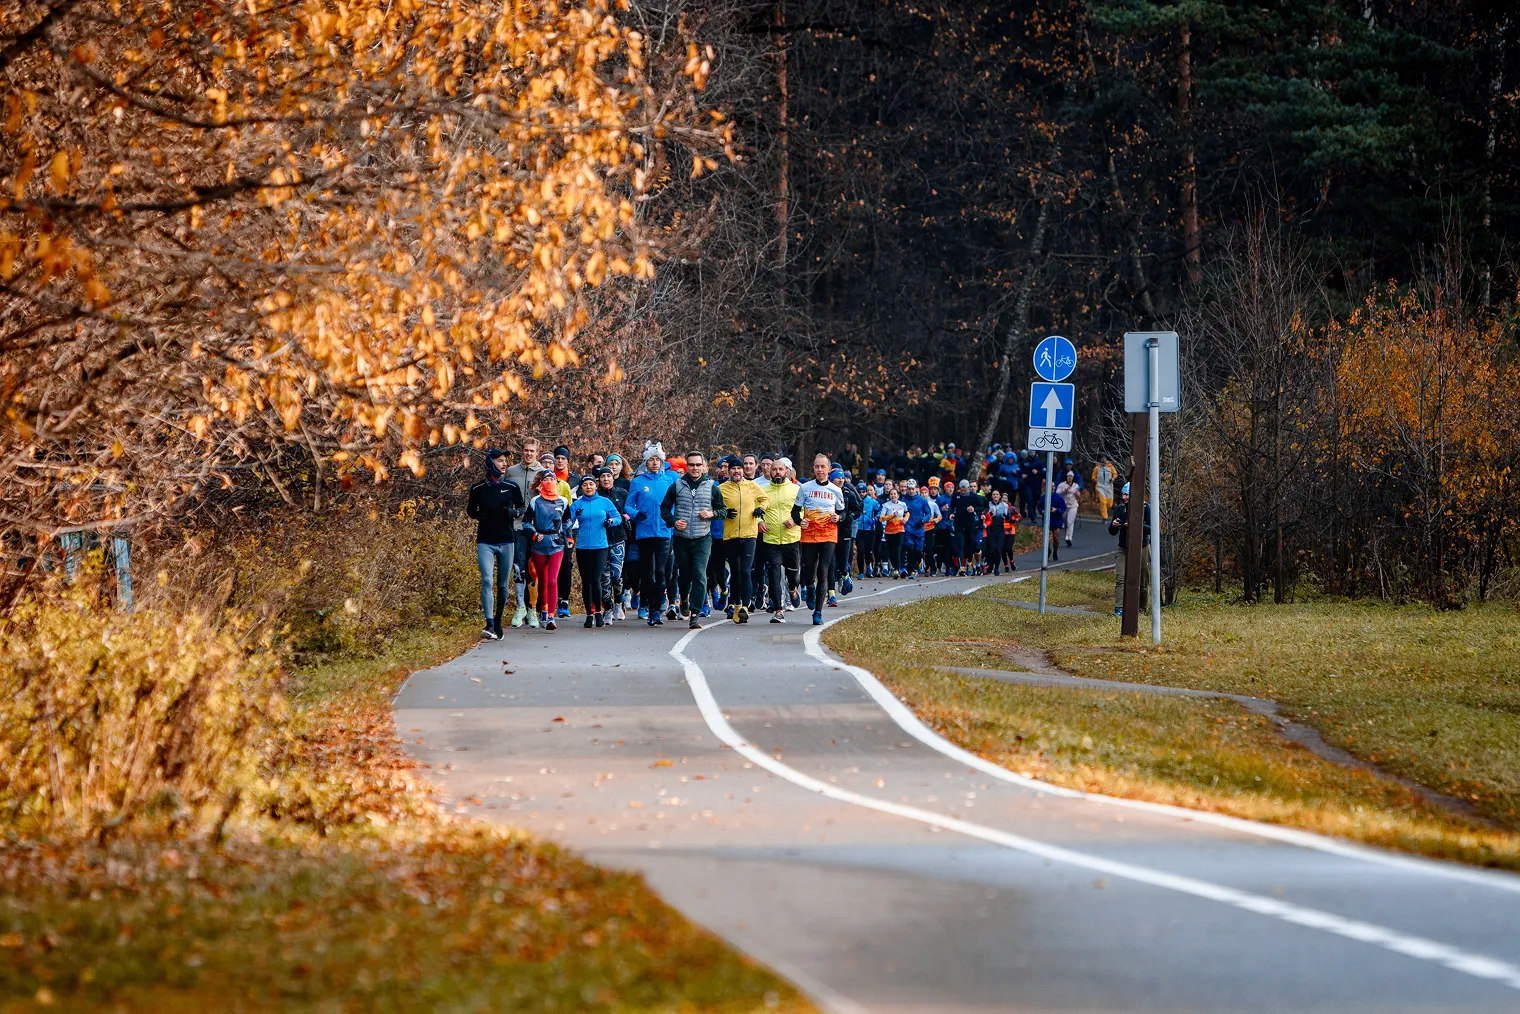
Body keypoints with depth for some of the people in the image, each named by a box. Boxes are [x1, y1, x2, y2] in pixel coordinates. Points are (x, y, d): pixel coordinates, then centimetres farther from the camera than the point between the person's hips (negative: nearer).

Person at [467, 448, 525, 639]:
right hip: (485, 542, -2)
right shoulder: (477, 489, 3)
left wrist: (514, 512, -8)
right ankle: (490, 625, -25)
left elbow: (522, 507, 14)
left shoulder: (511, 487, 4)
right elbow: (470, 510, 17)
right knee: (487, 581, -16)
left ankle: (498, 622, 24)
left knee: (503, 585, 8)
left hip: (506, 541, 2)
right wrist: (479, 515, -4)